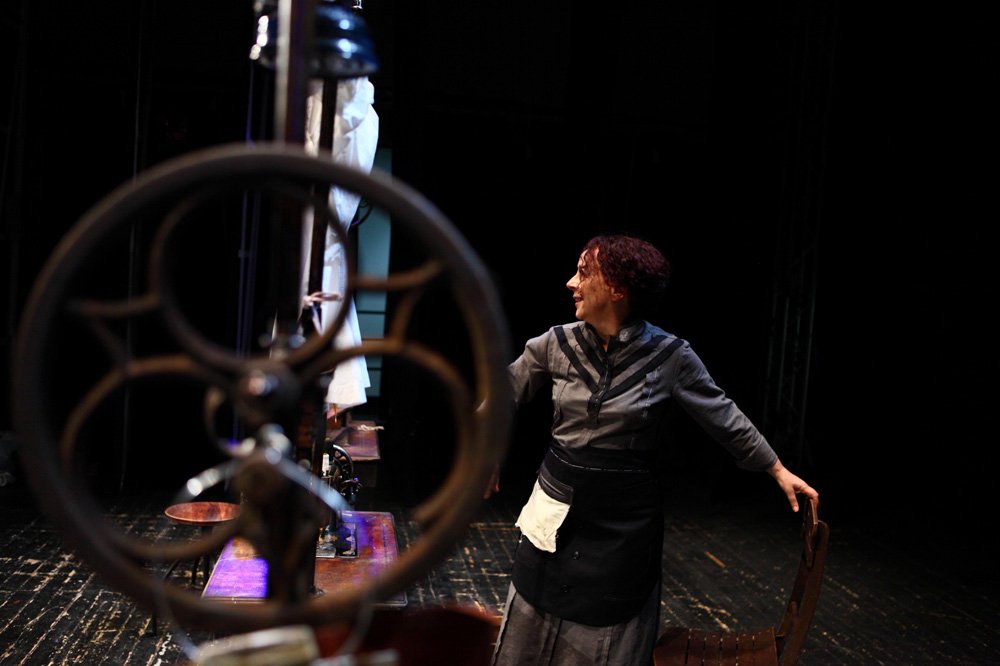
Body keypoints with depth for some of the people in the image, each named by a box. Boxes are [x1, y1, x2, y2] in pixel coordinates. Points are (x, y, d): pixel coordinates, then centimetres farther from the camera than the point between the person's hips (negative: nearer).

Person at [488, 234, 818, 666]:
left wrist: (779, 471, 1)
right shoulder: (557, 344, -7)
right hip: (557, 508, 3)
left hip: (623, 521, -3)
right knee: (533, 631, 17)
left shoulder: (668, 355, -13)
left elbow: (725, 418, -2)